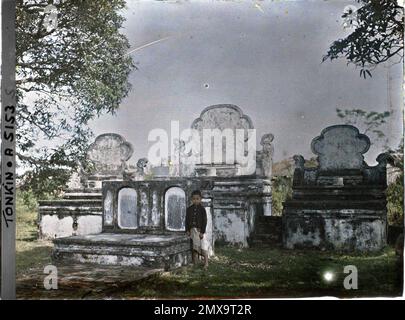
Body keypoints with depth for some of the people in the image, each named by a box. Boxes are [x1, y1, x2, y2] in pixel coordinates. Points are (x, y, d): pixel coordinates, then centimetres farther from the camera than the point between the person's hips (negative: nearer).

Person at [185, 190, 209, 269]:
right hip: (192, 230, 4)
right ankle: (194, 263, 16)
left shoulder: (202, 209, -5)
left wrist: (202, 232, -12)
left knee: (203, 248, -6)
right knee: (195, 248, 10)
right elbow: (187, 220, 10)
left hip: (200, 230, -4)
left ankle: (206, 263, -1)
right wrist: (187, 230, 1)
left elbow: (204, 221, -7)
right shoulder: (189, 209, 6)